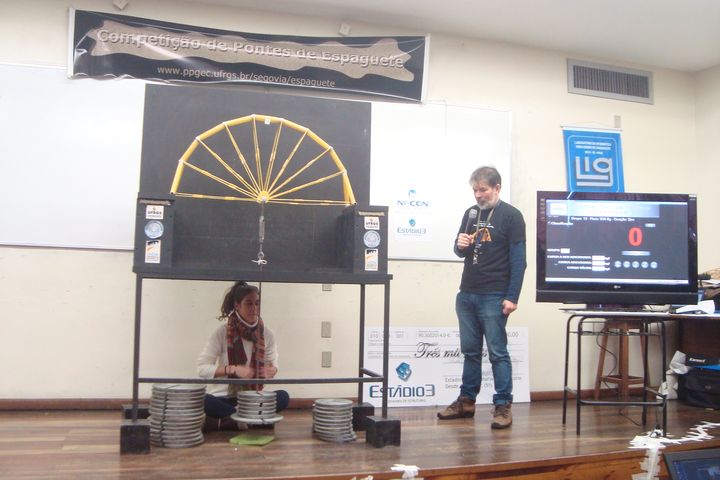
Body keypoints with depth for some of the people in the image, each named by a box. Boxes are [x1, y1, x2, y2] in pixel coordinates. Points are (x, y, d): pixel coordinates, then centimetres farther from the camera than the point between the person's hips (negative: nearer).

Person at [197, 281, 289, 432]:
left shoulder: (266, 334, -2)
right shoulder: (222, 332, -11)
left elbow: (273, 364, 8)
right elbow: (202, 368, -14)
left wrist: (272, 371, -17)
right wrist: (233, 369, -27)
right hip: (223, 396, -3)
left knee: (283, 397, -25)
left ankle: (220, 421, -22)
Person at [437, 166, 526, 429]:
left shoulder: (511, 216, -3)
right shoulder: (470, 213, 14)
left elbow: (518, 260, -7)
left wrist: (512, 297, -13)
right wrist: (460, 245, -5)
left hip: (493, 297, -6)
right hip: (466, 294, 6)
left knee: (497, 352, -2)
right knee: (470, 351, 12)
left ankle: (503, 405, 5)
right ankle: (466, 401, 20)